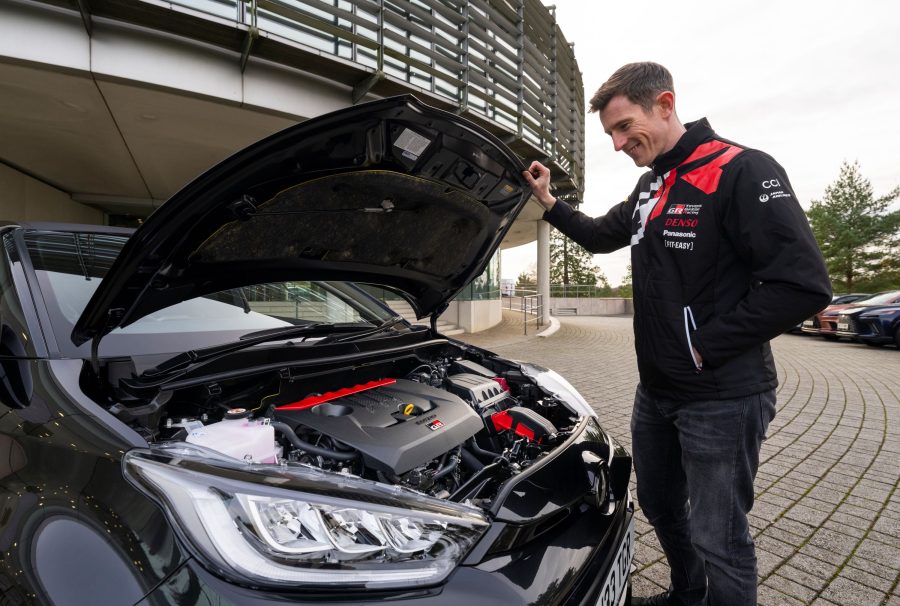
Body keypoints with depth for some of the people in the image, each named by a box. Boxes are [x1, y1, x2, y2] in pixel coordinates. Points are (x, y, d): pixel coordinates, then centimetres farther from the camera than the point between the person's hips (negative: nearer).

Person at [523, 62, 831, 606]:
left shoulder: (741, 172, -16)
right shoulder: (650, 186, 10)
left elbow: (805, 285, -23)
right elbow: (602, 237, 23)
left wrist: (705, 346, -19)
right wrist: (549, 202, 13)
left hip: (722, 398, -8)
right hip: (656, 389, 9)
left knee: (716, 537, 7)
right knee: (659, 504, 24)